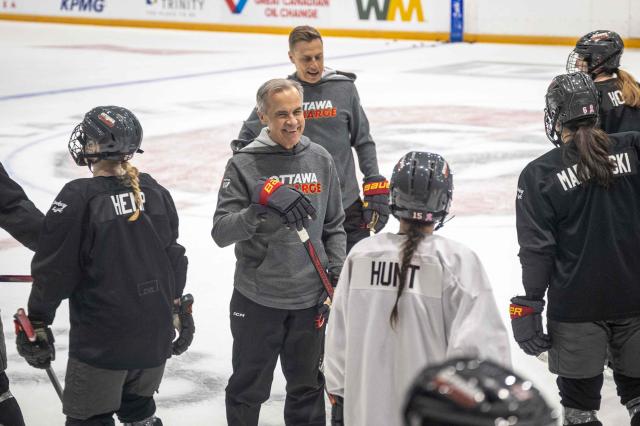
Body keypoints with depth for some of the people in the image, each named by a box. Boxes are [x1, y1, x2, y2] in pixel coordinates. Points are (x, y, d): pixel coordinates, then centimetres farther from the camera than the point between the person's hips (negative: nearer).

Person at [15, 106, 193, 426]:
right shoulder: (154, 192, 2)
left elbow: (54, 270, -13)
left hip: (102, 341, -6)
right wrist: (179, 310, 22)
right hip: (154, 336, 6)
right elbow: (174, 258, 11)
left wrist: (37, 323, -1)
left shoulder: (78, 198, -17)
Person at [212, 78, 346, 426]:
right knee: (248, 389, 10)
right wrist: (263, 205, -30)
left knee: (308, 387, 16)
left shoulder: (320, 160, 3)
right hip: (257, 300, -3)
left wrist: (336, 273, 1)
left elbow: (334, 227, 13)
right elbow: (221, 233, -16)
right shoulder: (244, 163, -9)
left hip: (310, 299, 3)